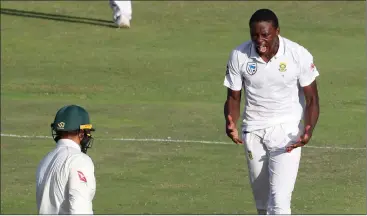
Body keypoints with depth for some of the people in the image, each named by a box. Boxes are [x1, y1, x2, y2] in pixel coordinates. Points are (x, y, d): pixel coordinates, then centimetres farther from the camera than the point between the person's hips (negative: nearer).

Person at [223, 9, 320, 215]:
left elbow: (312, 99, -7)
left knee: (279, 199, -16)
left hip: (287, 129, -3)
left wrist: (308, 130, -26)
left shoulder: (299, 55, -16)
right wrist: (231, 124, -20)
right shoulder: (239, 56, -9)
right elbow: (233, 97, 1)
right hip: (253, 130, 3)